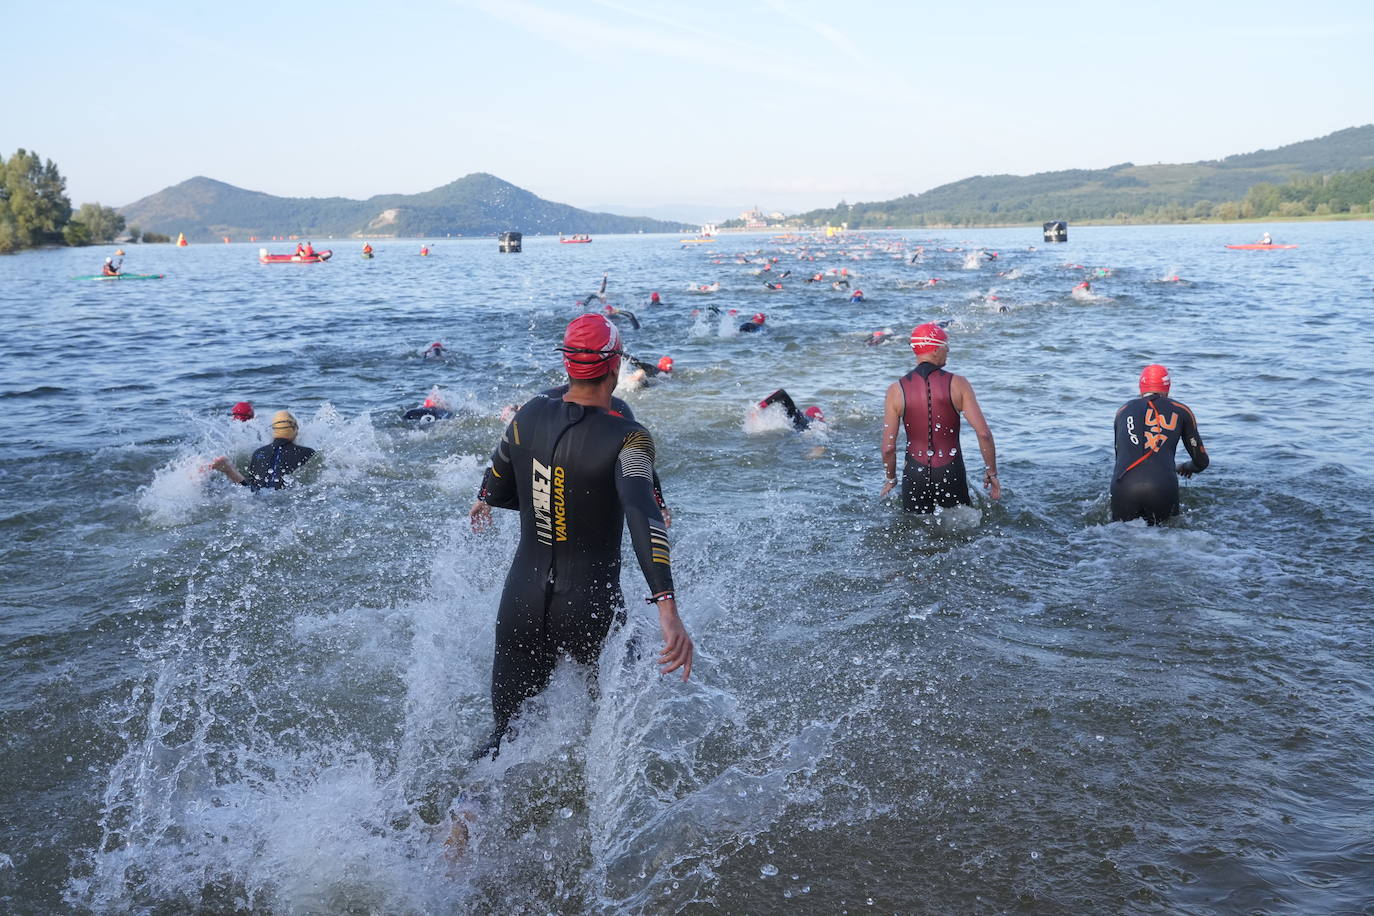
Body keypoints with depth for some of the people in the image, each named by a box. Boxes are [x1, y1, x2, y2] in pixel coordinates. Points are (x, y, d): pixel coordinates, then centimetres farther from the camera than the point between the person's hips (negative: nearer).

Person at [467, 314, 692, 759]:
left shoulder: (530, 416, -1)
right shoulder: (627, 438, -15)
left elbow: (497, 491, 13)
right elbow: (642, 514, -31)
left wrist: (486, 500, 38)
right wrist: (667, 608, -39)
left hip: (522, 599, 4)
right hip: (591, 608, -4)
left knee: (510, 729, 16)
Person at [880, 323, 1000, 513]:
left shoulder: (896, 390, -3)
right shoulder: (957, 384, -6)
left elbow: (888, 447, -2)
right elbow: (983, 433, -9)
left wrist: (890, 479, 14)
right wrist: (991, 473, 3)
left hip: (914, 475, 1)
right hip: (951, 474, -1)